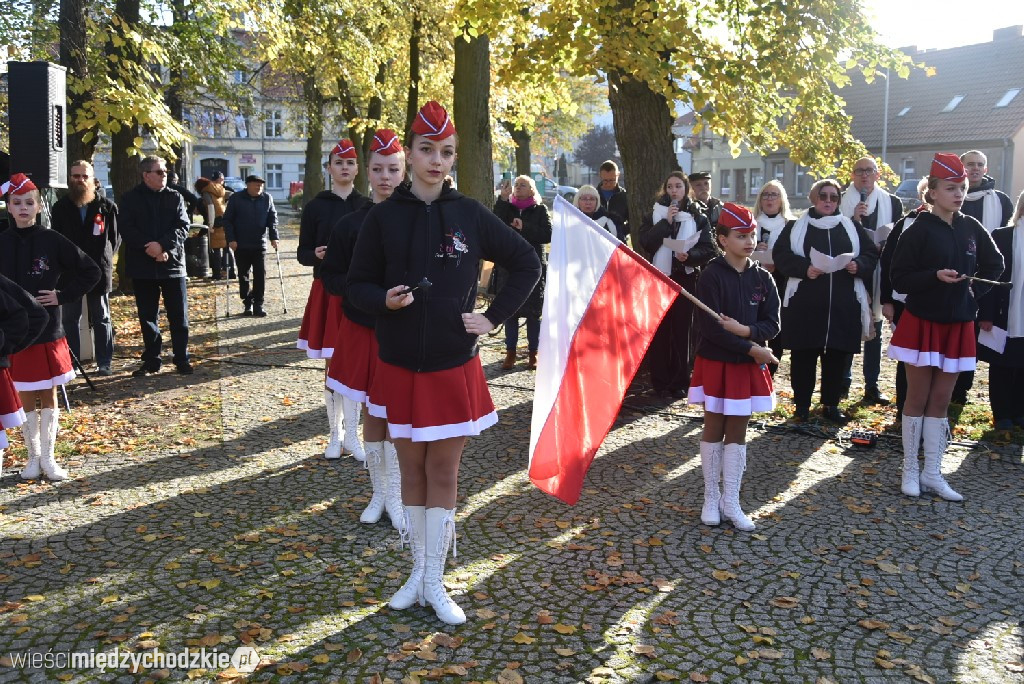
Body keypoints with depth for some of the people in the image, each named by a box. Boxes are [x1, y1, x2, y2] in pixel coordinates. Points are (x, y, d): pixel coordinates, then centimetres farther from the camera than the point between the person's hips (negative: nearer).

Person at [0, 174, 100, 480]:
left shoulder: (53, 241, -6)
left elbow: (91, 272, -3)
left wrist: (63, 295, -7)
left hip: (49, 331, -1)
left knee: (49, 395, 7)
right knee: (25, 397, 9)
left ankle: (48, 457, 17)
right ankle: (33, 457, 21)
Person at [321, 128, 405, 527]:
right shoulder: (350, 224, 1)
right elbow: (331, 278, 3)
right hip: (361, 332, 2)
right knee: (371, 414, 11)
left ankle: (396, 497, 16)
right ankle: (379, 493, 26)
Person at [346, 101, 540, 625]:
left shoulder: (470, 215, -2)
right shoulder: (383, 217, -2)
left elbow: (527, 263, 7)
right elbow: (358, 284, 3)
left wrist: (495, 316, -1)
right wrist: (384, 300, -19)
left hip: (455, 365, 0)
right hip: (399, 366, 1)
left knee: (444, 473, 5)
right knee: (412, 470, 11)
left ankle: (435, 582, 17)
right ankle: (419, 570, 27)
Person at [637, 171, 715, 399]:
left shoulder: (698, 217, 6)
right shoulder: (656, 213, 9)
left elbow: (708, 249, 0)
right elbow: (644, 241, -5)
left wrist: (689, 256, -17)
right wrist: (666, 222, -13)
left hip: (686, 278, 0)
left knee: (681, 330, 1)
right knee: (659, 331, -1)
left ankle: (679, 382, 8)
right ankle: (660, 382, 6)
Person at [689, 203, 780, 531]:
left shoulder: (762, 279, 2)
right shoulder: (711, 276, -12)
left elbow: (772, 324, -1)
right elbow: (708, 326, -18)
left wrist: (744, 330, -21)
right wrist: (753, 349, -18)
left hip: (748, 365, 4)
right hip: (715, 363, -4)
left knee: (737, 431, 8)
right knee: (714, 429, 7)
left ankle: (730, 501, 17)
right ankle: (711, 498, 19)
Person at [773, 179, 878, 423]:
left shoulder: (852, 228, 14)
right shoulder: (795, 227, 7)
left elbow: (872, 254, 12)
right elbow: (780, 255, -3)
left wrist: (859, 265, -10)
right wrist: (804, 268, -18)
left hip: (843, 305, 2)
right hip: (805, 304, -2)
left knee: (838, 355, 5)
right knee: (803, 354, 1)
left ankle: (831, 404, 18)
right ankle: (802, 404, 14)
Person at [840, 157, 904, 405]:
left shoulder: (892, 203, 6)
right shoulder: (842, 202, 0)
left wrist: (883, 248, -13)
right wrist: (853, 219, -18)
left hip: (878, 275, 2)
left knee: (874, 329, 7)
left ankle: (872, 385, 12)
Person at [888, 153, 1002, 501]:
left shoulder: (972, 229, 3)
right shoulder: (918, 231, -10)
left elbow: (994, 265, 18)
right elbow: (899, 279, -11)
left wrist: (975, 289, 3)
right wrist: (935, 276, -24)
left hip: (957, 325, 4)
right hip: (922, 324, -4)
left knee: (941, 401, 9)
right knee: (918, 398, 4)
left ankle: (932, 473, 16)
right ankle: (910, 470, 15)